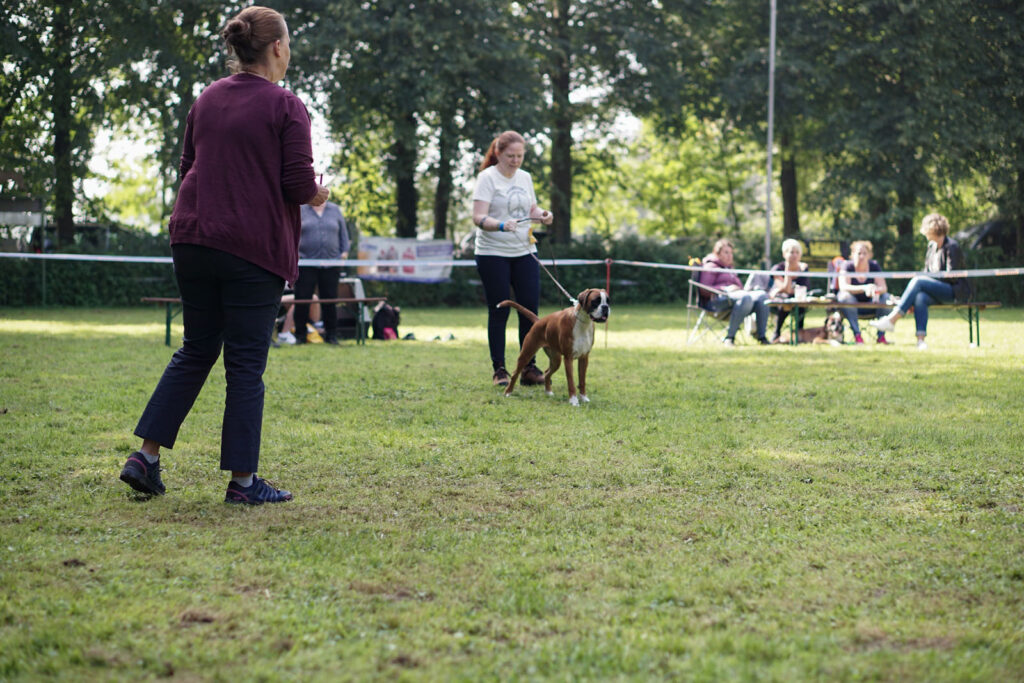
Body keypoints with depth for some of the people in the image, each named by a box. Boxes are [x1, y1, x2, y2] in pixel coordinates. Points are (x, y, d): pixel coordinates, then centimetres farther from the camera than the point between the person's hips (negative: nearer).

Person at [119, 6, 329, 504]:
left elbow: (188, 169, 17)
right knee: (246, 364, 1)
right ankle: (243, 479, 6)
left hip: (193, 237, 6)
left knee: (195, 350, 16)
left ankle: (146, 457, 10)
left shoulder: (206, 99, 11)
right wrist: (317, 194, 10)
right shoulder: (286, 107, -8)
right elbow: (299, 184, -11)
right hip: (253, 248, -6)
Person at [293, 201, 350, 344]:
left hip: (331, 262, 2)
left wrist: (345, 251, 6)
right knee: (302, 299, -4)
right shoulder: (300, 210, 7)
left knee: (330, 300, 3)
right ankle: (300, 335, 5)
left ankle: (331, 335, 11)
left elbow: (343, 232, 16)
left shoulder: (335, 210, 13)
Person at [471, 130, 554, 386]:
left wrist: (542, 215, -3)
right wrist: (501, 225, -34)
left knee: (530, 307, 1)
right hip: (493, 254, -5)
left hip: (524, 252, 5)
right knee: (499, 312, -1)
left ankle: (530, 367, 9)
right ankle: (499, 369, 7)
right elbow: (479, 217, -16)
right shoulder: (487, 178, -8)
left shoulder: (525, 177, 11)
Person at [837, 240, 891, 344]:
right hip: (852, 303, -2)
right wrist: (864, 288, -43)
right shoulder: (847, 266, -11)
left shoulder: (874, 266, -4)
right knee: (845, 296, -34)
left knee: (886, 297, -24)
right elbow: (843, 287, -27)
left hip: (870, 304, 2)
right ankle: (857, 335, -34)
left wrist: (876, 290, -40)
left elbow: (883, 288, -14)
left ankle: (881, 335, -23)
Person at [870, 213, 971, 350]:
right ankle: (920, 338, -40)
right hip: (938, 291, 7)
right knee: (920, 297, -29)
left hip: (955, 291, -7)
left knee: (918, 281, -27)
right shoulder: (932, 246, 16)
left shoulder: (951, 246, -9)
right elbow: (927, 271, 17)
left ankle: (892, 319, -33)